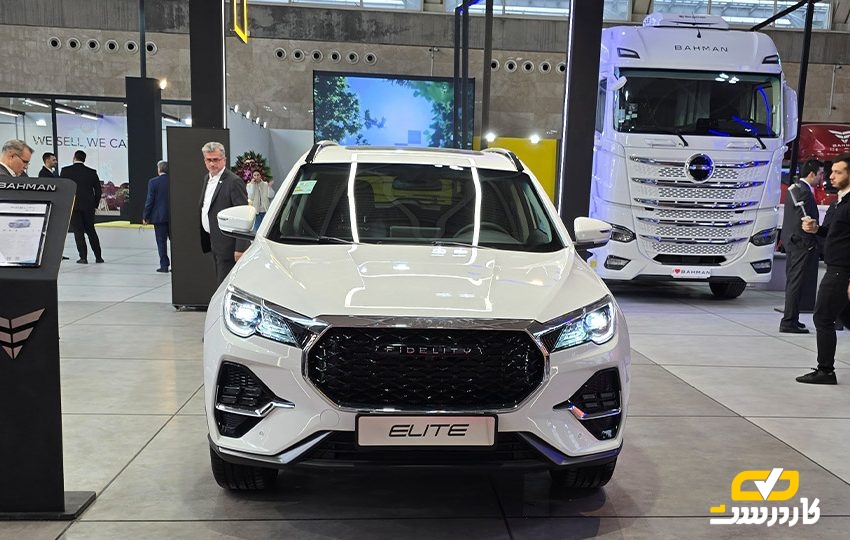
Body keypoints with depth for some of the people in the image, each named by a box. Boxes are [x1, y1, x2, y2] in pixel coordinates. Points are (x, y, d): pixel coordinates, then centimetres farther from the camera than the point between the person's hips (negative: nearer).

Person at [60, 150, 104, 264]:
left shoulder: (65, 171, -4)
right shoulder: (92, 172, 2)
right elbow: (98, 190, 3)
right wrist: (94, 205, 14)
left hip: (73, 206, -2)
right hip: (88, 206, 2)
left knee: (78, 231, 1)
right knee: (91, 231, 12)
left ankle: (83, 257, -2)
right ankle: (98, 257, 13)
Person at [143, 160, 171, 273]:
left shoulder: (153, 182, -8)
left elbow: (150, 200, -8)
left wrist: (145, 216, 0)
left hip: (159, 216, -3)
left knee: (161, 242, 3)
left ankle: (164, 265, 3)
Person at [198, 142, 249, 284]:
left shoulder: (234, 182, -16)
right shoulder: (207, 178, 13)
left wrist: (240, 249, -23)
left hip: (228, 245, -9)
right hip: (214, 243, 9)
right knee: (221, 282, 17)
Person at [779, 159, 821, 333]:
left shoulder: (794, 188, 13)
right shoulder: (804, 192, -17)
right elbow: (804, 221, -21)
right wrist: (810, 244, -14)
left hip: (791, 241, 10)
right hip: (801, 243, -10)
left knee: (793, 282, 15)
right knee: (796, 284, -6)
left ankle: (791, 320, 23)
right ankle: (789, 322, -1)